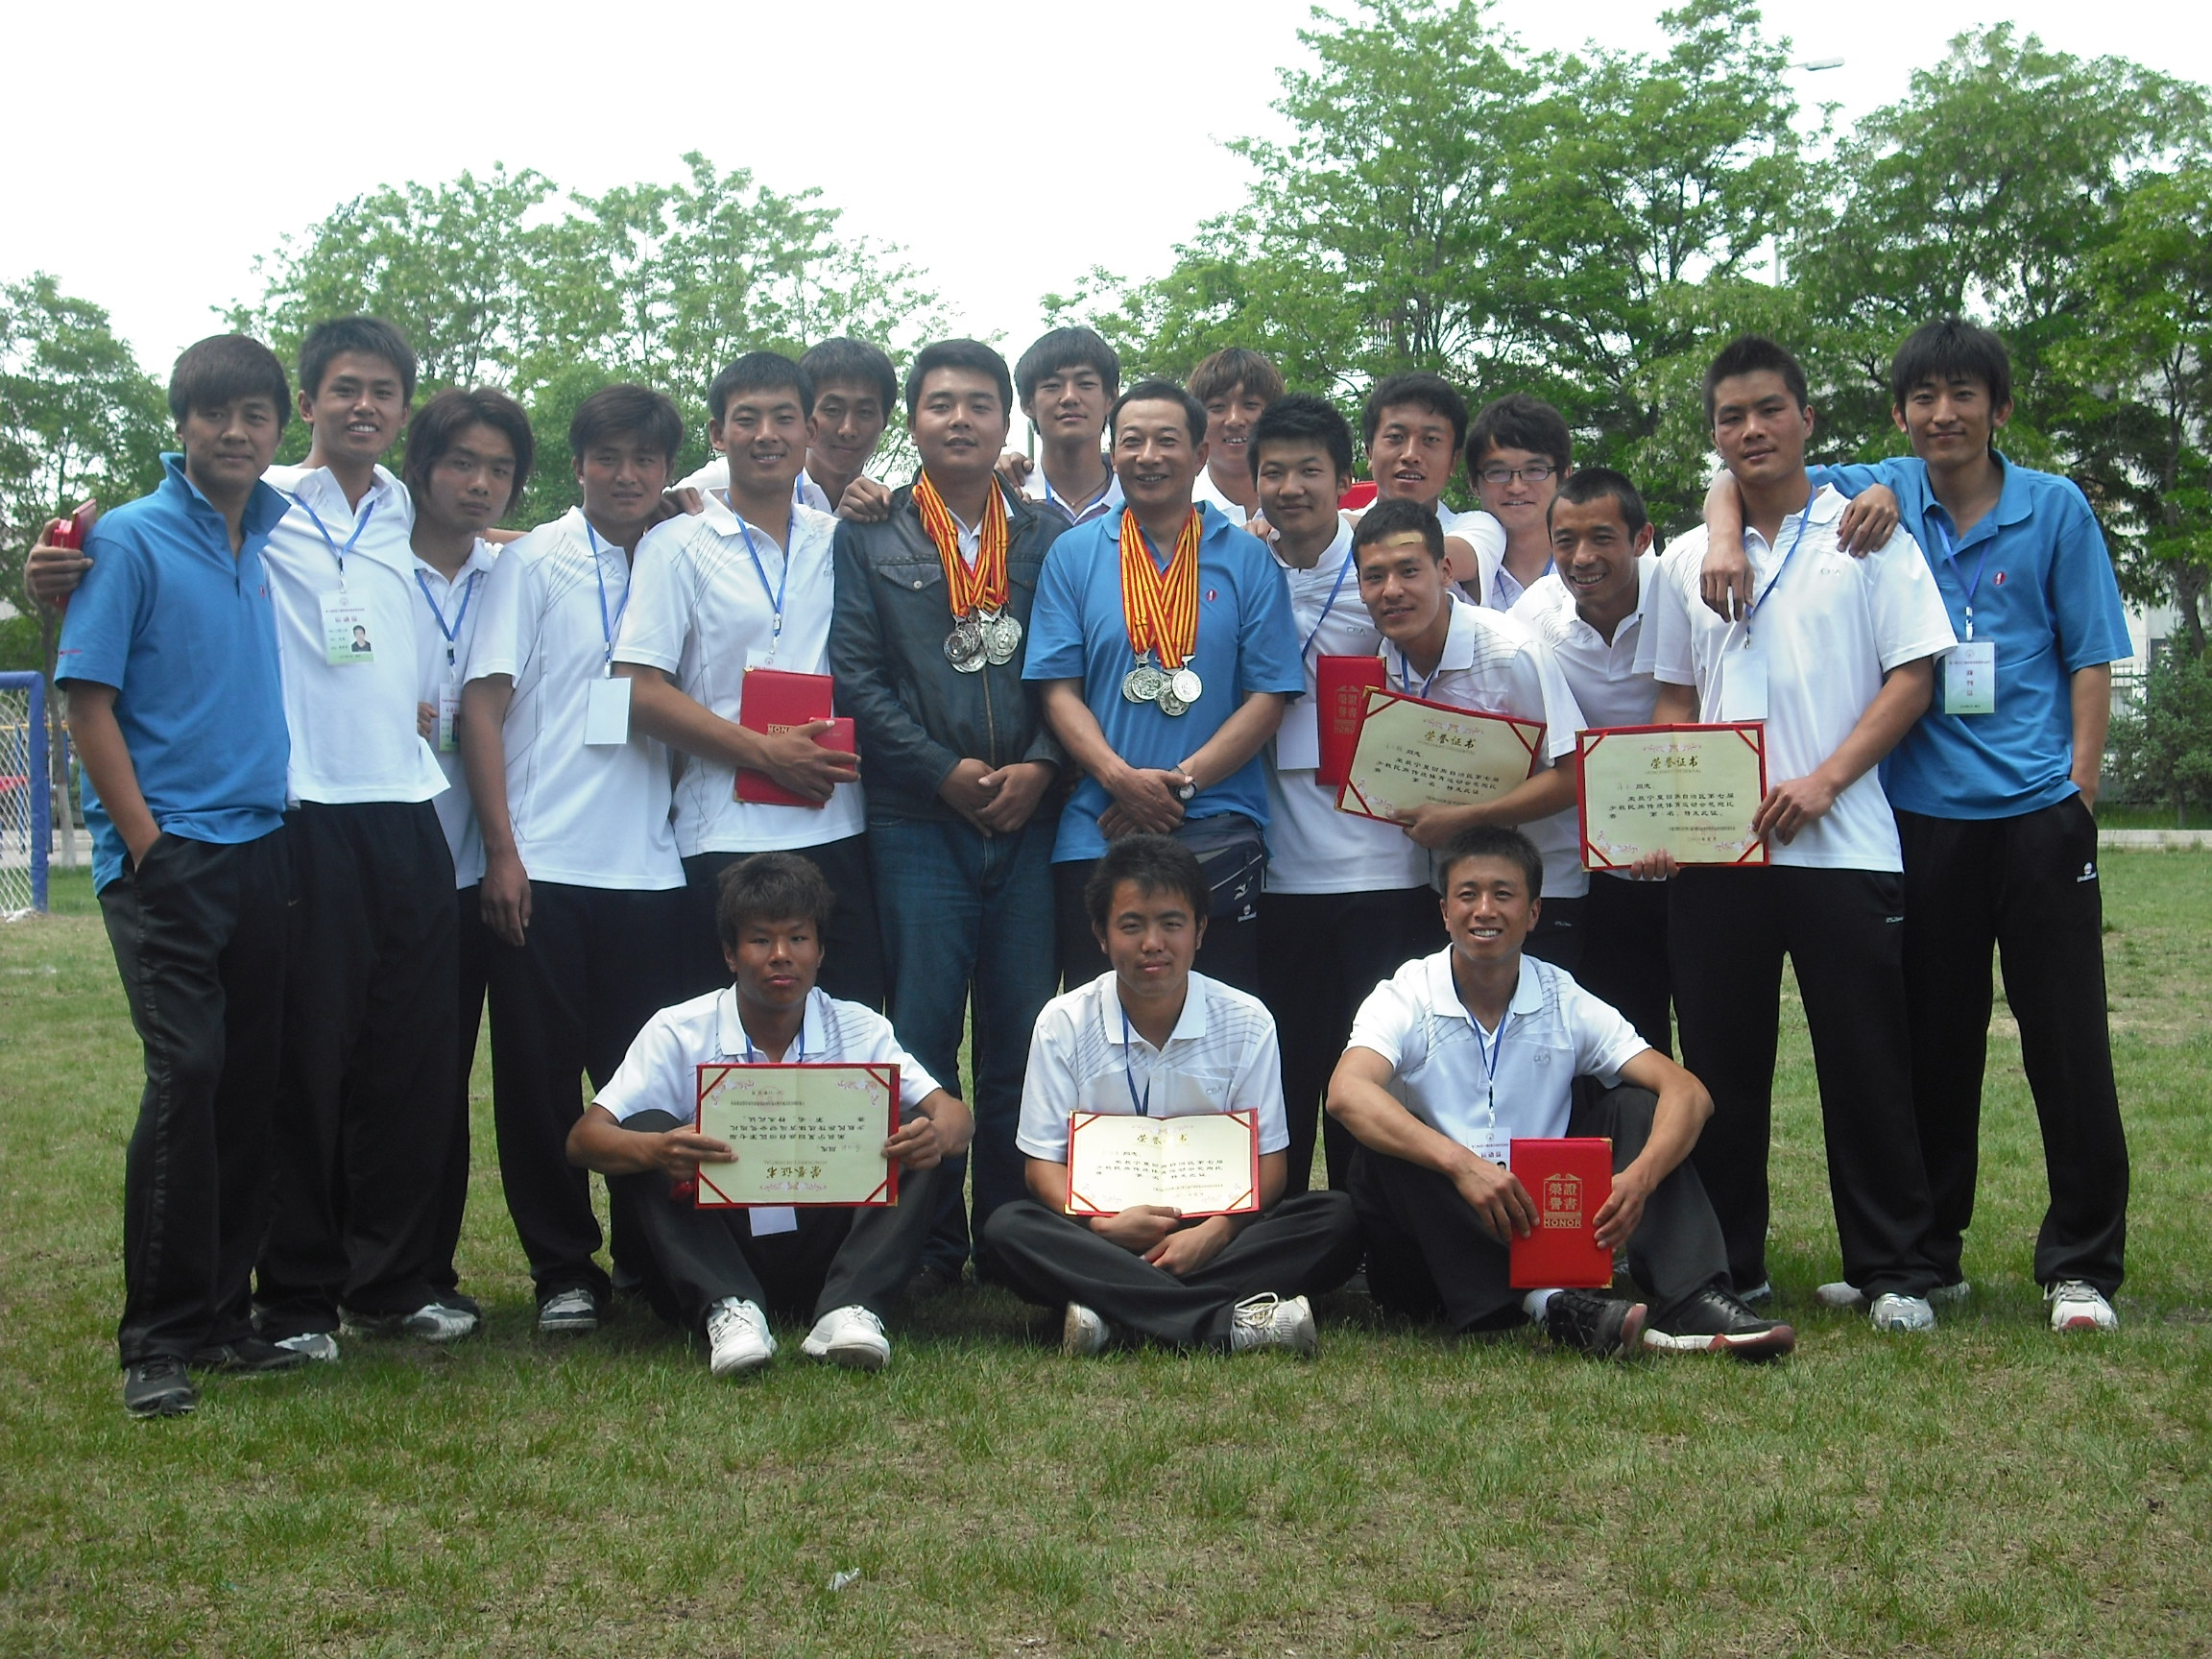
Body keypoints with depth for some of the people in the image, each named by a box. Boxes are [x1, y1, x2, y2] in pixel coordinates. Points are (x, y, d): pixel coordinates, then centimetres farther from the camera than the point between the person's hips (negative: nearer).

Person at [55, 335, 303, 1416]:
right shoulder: (131, 541, -3)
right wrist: (147, 844, -12)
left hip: (260, 850, 6)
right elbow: (89, 700, -7)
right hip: (168, 857, -6)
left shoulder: (279, 542, 12)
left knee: (251, 1084, 7)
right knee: (186, 1075, -12)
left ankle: (223, 1314, 18)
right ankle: (157, 1340, -4)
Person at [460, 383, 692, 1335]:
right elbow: (482, 705, -2)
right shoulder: (533, 563, 2)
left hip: (650, 865, 3)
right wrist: (501, 850, -8)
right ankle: (563, 1271, 13)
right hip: (544, 864, -2)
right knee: (542, 1076, 3)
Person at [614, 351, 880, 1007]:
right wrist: (765, 752, -13)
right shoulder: (678, 546, 3)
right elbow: (641, 691, -5)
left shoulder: (838, 542, 14)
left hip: (837, 829, 4)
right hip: (727, 839, -3)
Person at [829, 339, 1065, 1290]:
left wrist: (1039, 766, -8)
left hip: (1028, 819, 1)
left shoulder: (1050, 538, 13)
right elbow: (853, 675, 0)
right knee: (923, 1036, -1)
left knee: (1022, 1038, 3)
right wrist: (945, 771, -9)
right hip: (916, 821, -1)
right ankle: (930, 1242, 7)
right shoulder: (868, 539, 9)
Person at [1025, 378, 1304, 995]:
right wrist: (1121, 778, -13)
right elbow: (1059, 689, 3)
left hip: (1219, 837, 0)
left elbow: (1268, 696, 1)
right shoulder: (1074, 554, 9)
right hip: (1097, 835, 1)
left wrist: (1182, 782, -11)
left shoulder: (1247, 560, 7)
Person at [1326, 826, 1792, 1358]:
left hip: (1547, 1226, 3)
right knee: (1383, 1146, -29)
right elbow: (1346, 1093, -28)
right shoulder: (1406, 999, -6)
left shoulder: (1565, 1004, 1)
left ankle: (1693, 1304, -28)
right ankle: (1549, 1306, -42)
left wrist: (1639, 1178, -31)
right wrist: (1461, 1163, -43)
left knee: (1635, 1106, -11)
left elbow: (1688, 1092, -10)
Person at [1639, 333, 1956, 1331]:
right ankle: (1726, 1270, 15)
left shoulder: (1867, 534, 5)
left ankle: (1895, 1273, 9)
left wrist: (1823, 780, -13)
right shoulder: (1687, 561, 15)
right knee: (1721, 1066, 6)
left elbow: (1914, 675, -1)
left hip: (1840, 843, -3)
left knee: (1866, 1063, 0)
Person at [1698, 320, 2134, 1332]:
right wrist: (1724, 539, -12)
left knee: (2067, 1040, -1)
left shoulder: (2054, 508, 3)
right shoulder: (1880, 496, 6)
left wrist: (2079, 786, -4)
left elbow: (2090, 656, 4)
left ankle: (2081, 1266, 8)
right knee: (1930, 1047, 10)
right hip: (1922, 815, 2)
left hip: (2037, 811, -2)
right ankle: (1926, 1258, 21)